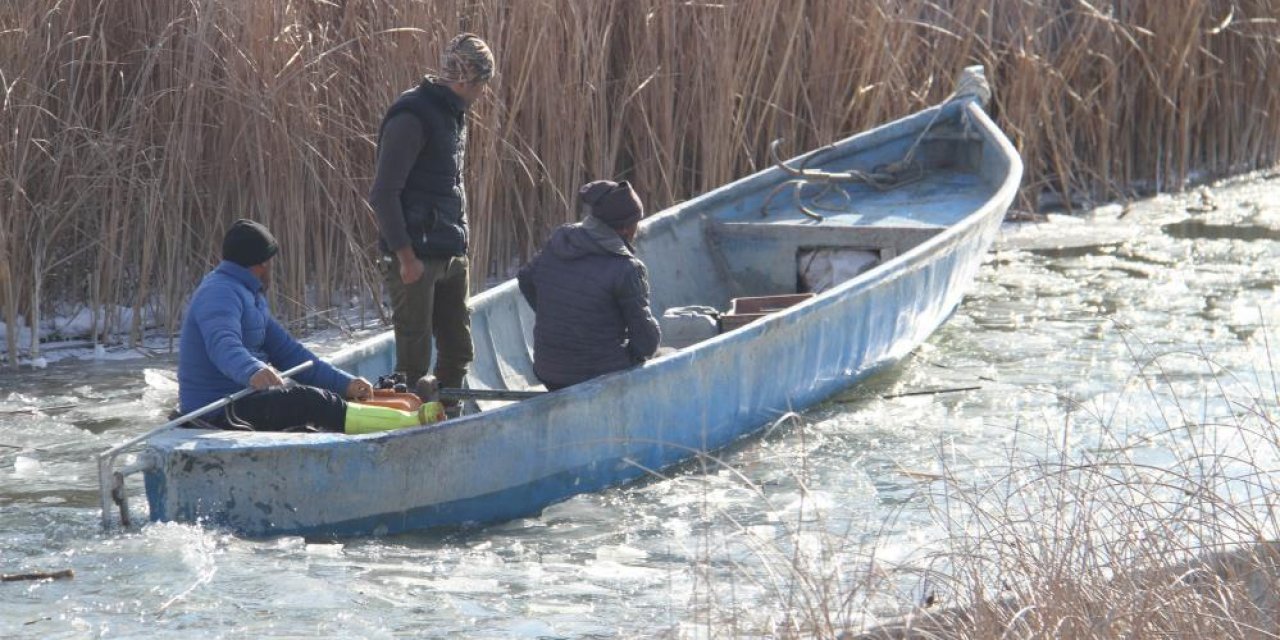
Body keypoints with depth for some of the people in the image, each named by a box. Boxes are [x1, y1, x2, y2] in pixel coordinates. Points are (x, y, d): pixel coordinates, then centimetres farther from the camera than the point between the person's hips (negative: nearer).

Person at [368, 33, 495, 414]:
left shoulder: (453, 114, 15)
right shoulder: (412, 116, -15)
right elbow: (384, 193, -18)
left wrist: (459, 245, 17)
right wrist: (405, 255, -20)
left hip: (450, 254, 9)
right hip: (417, 256, -9)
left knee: (457, 353, 14)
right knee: (415, 358, -7)